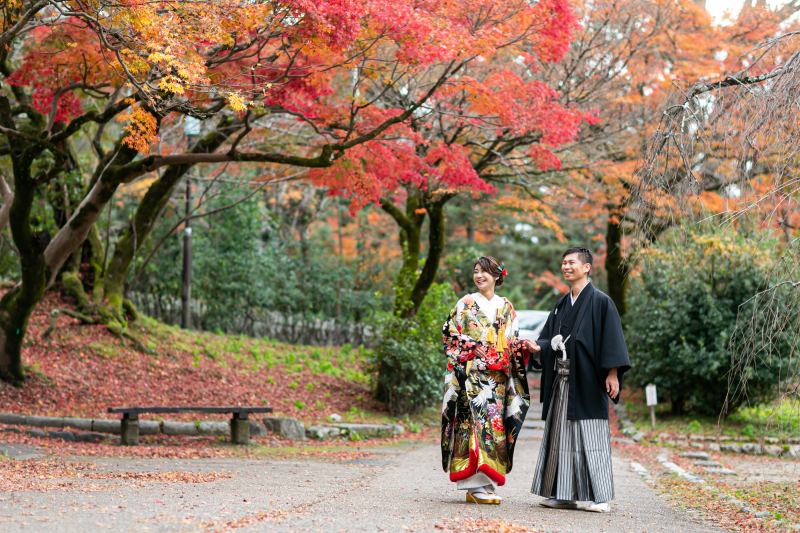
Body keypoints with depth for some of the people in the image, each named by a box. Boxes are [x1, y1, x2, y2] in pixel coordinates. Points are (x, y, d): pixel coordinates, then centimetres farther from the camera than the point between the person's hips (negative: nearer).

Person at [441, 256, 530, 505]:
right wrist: (473, 349, -10)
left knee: (494, 424, 0)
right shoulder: (465, 304, 6)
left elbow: (513, 341, 16)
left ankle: (488, 484, 5)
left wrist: (523, 347, -5)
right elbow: (451, 336, 3)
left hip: (498, 376, 4)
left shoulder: (506, 308, 16)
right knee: (475, 420, -12)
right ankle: (475, 487, -13)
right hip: (472, 375, -4)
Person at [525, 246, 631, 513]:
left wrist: (612, 373, -16)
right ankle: (565, 494, 13)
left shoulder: (600, 302, -4)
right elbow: (549, 340, 17)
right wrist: (538, 347, -4)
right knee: (562, 434, 7)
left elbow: (612, 339, -9)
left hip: (586, 381, -7)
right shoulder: (561, 305, 16)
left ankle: (600, 497, -2)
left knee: (591, 436, -6)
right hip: (561, 382, 7)